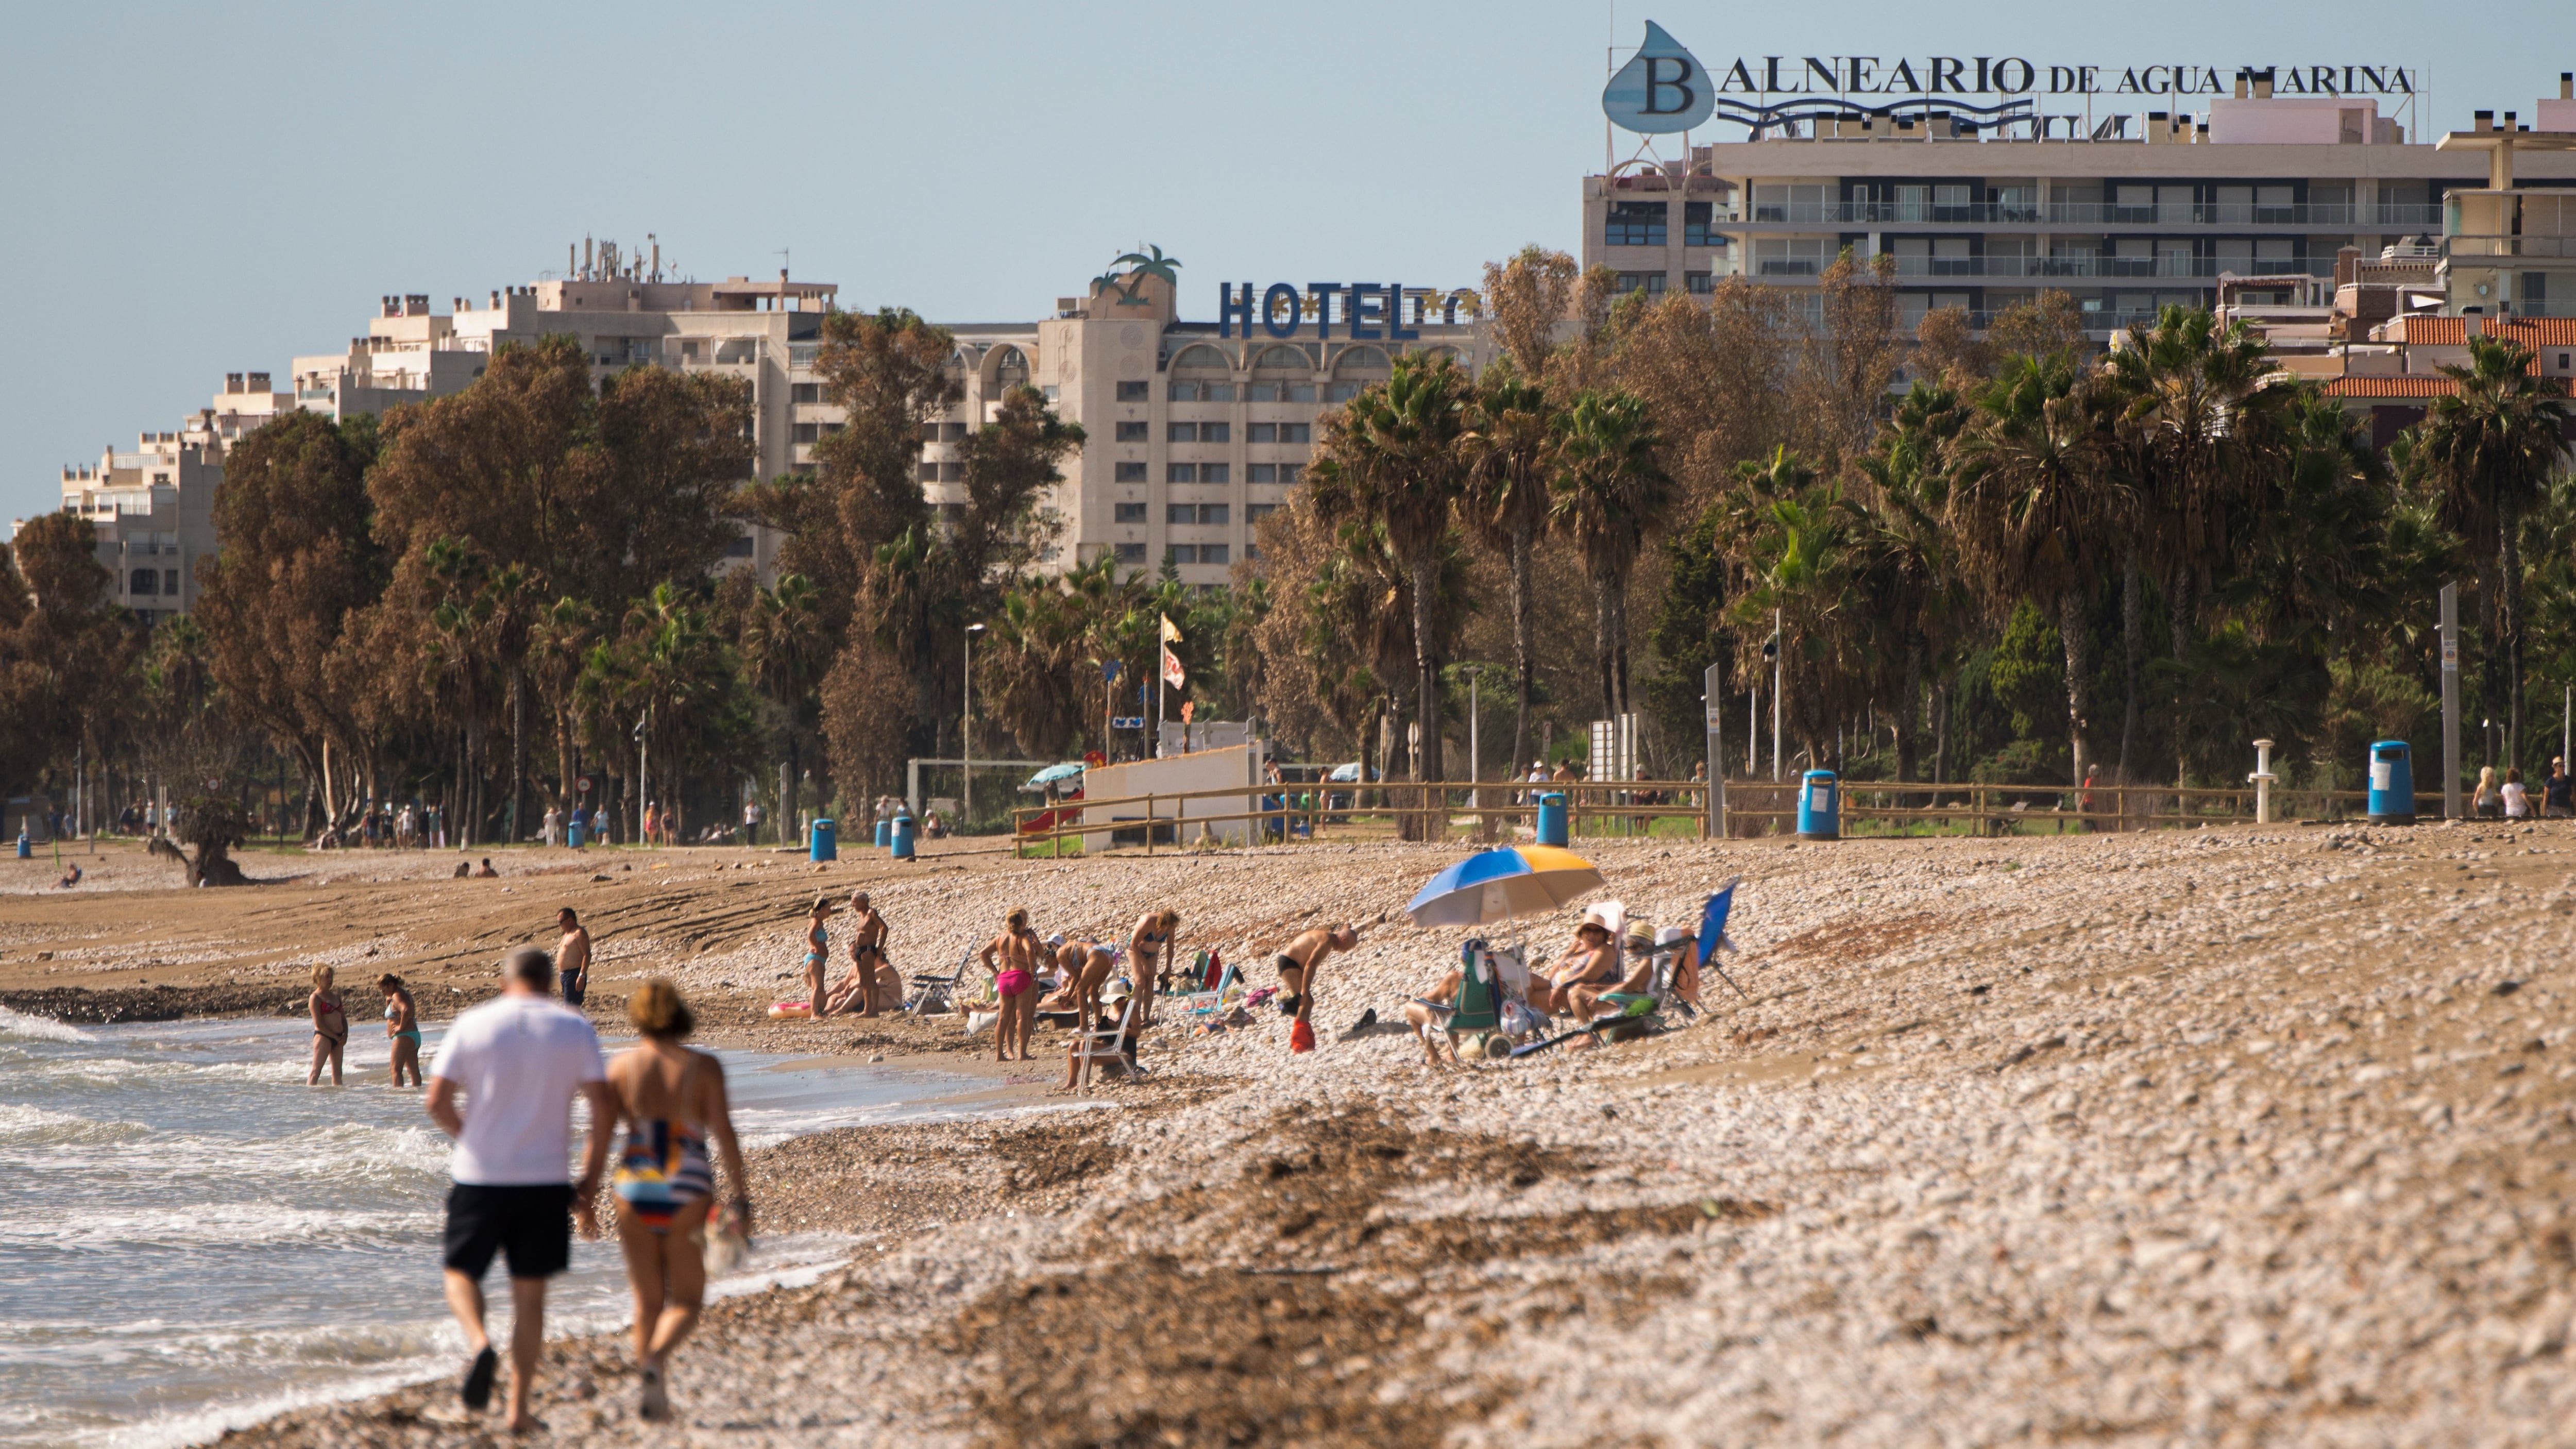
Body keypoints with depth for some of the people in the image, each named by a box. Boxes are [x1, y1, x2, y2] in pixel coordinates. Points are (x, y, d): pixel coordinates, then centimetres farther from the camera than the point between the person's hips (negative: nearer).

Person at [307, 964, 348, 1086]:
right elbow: (319, 1024, -13)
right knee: (316, 1071, -8)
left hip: (338, 1038, 8)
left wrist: (345, 1035, 1)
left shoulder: (335, 996, 16)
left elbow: (343, 1018, 18)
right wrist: (336, 1037, -12)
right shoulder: (315, 998, -7)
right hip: (323, 1036, -8)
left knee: (337, 1072, 9)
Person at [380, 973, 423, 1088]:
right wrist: (388, 1001, 11)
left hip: (403, 1037, -10)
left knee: (396, 1069, -11)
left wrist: (401, 1027, -22)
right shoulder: (403, 994, 16)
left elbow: (406, 1010, -32)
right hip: (414, 1036, 10)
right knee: (414, 1070, 11)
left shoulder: (397, 996, -14)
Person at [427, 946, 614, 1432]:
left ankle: (479, 1343, -16)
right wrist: (590, 1181, 2)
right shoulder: (574, 1029, 1)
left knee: (462, 1272, 15)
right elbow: (604, 1106, -5)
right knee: (530, 1292, 10)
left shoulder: (473, 1025, -1)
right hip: (546, 1181, 1)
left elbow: (437, 1101, -5)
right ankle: (519, 1407, 8)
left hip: (480, 1174, -1)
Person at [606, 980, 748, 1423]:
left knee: (647, 1300, 15)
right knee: (687, 1302, 8)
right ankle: (656, 1358, -21)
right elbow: (724, 1133, -9)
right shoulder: (703, 1067, -4)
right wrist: (740, 1198, -6)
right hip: (687, 1191, -2)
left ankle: (655, 1398, 14)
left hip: (635, 1187, 2)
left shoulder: (622, 1066, 0)